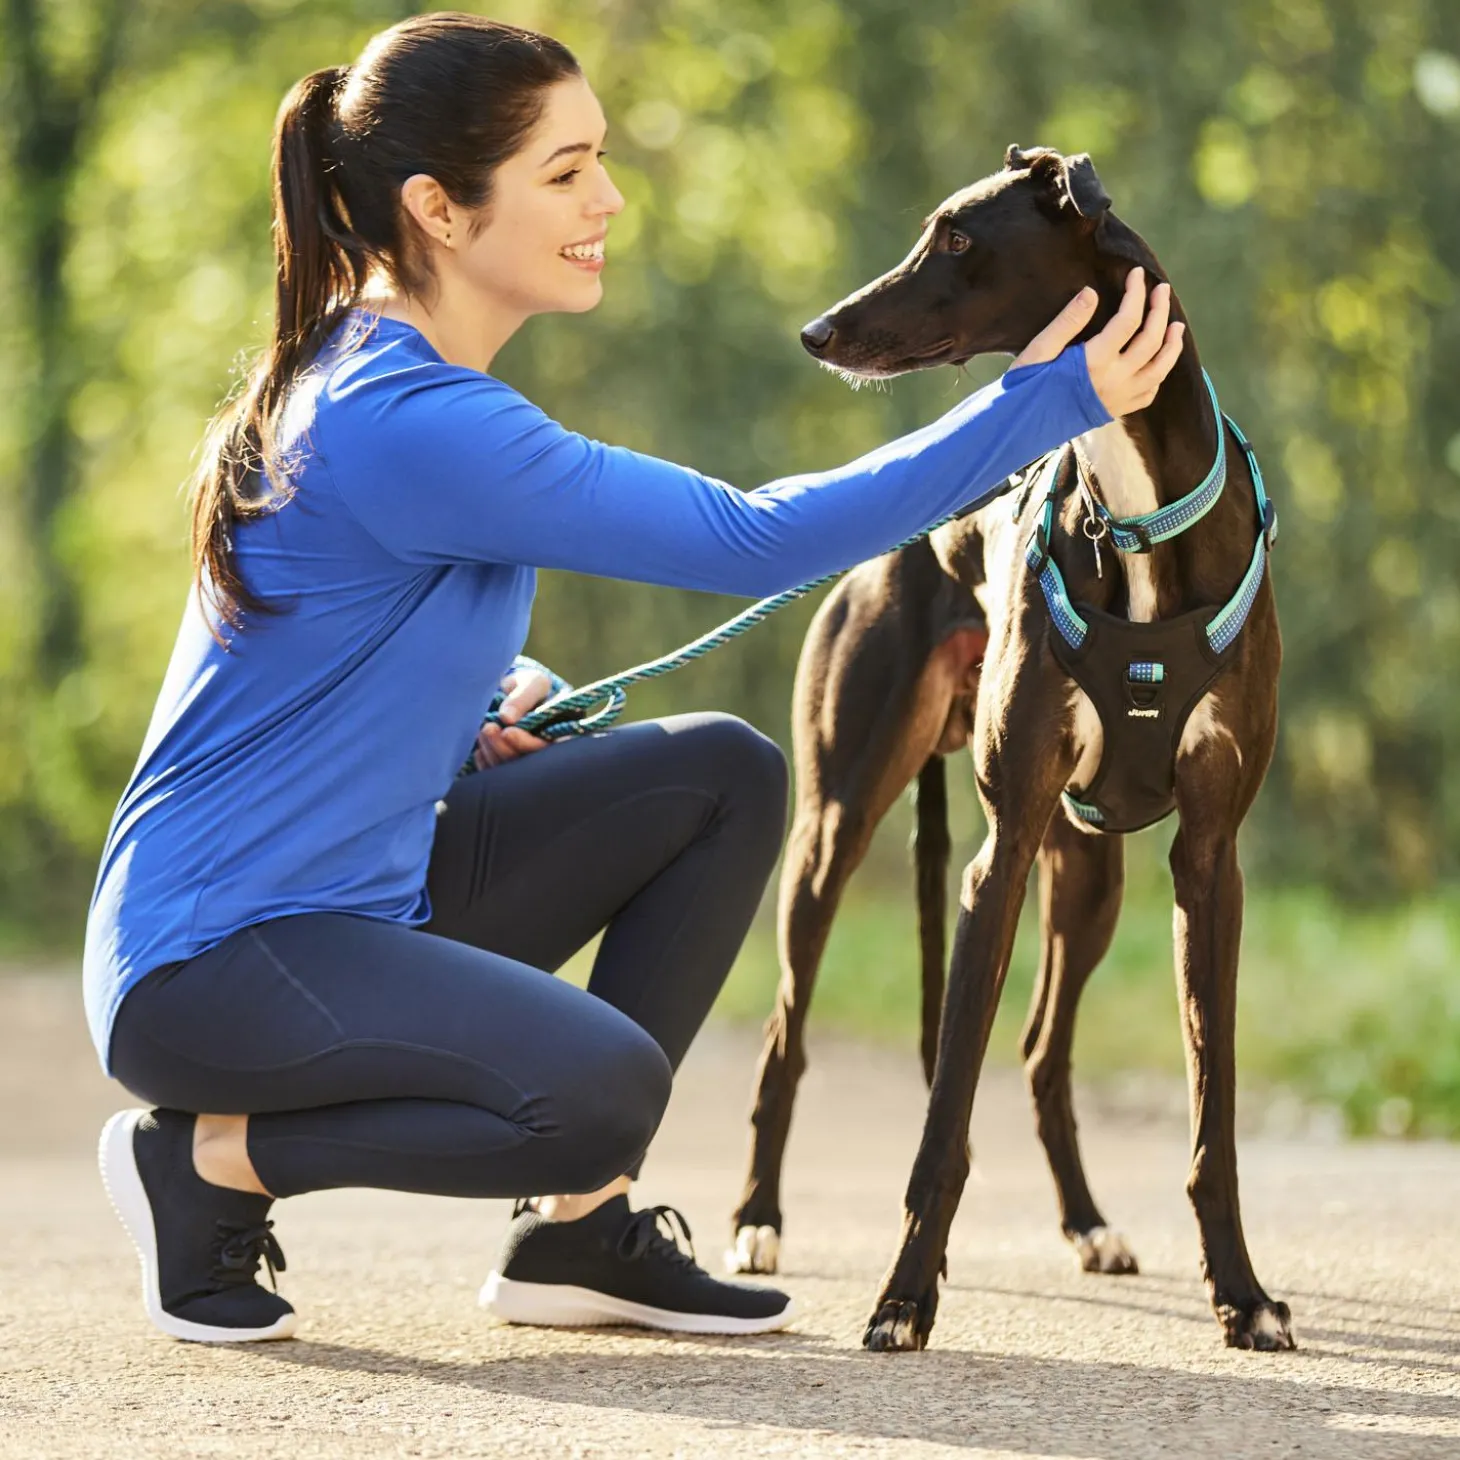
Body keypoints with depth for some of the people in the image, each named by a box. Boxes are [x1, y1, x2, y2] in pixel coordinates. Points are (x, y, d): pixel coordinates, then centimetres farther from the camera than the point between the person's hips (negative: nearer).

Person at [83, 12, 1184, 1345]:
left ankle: (578, 1231, 6)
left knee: (726, 775, 4)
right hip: (206, 958, -10)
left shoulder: (383, 374, 8)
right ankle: (210, 1159, -6)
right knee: (601, 1090, -31)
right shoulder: (405, 425, -24)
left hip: (364, 888, 10)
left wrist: (500, 690, 2)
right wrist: (1044, 404, -19)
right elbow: (751, 541, -22)